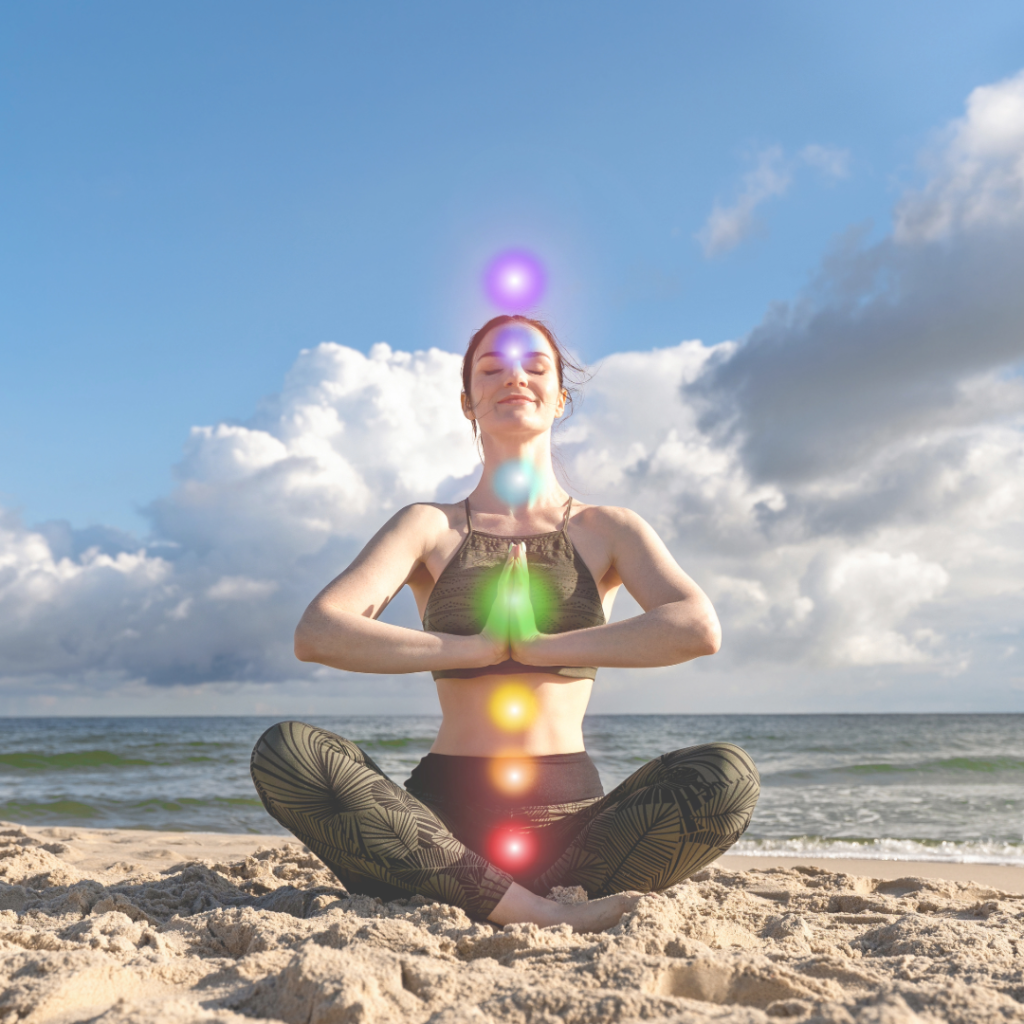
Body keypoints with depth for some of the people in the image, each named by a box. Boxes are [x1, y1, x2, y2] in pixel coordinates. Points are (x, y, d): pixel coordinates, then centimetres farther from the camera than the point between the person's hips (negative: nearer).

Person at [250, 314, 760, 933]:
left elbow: (699, 629, -11)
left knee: (727, 777, -26)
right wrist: (478, 647, -9)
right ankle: (549, 915, -29)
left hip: (569, 816, 0)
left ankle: (460, 899, -24)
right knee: (285, 753, -26)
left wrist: (536, 646, -10)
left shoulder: (606, 531, 10)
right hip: (446, 814, 0)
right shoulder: (431, 527, 9)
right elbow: (318, 634, -8)